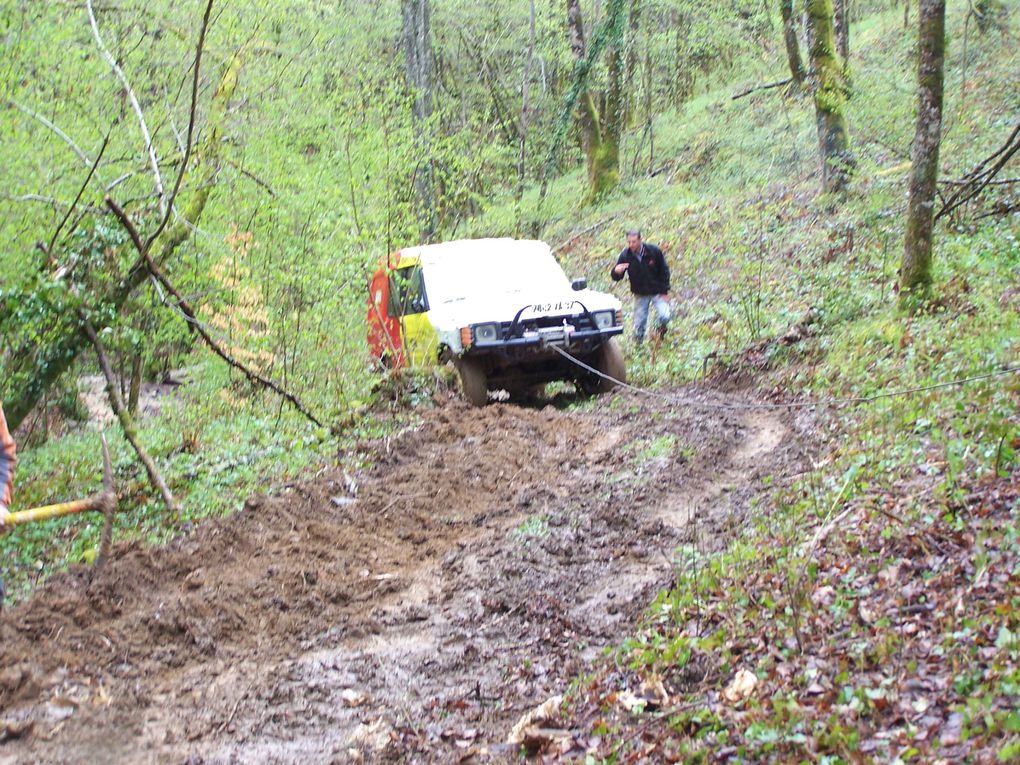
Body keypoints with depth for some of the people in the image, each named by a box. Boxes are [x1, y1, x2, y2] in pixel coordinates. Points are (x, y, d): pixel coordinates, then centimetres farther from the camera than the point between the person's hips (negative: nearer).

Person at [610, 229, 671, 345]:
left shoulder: (654, 251, -14)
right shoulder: (625, 256, -12)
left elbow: (664, 271, -3)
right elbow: (616, 278, -8)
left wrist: (664, 291, -6)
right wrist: (616, 272, -34)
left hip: (657, 292, -1)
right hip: (640, 295, 1)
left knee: (665, 316, -16)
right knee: (639, 323, 1)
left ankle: (662, 327, 20)